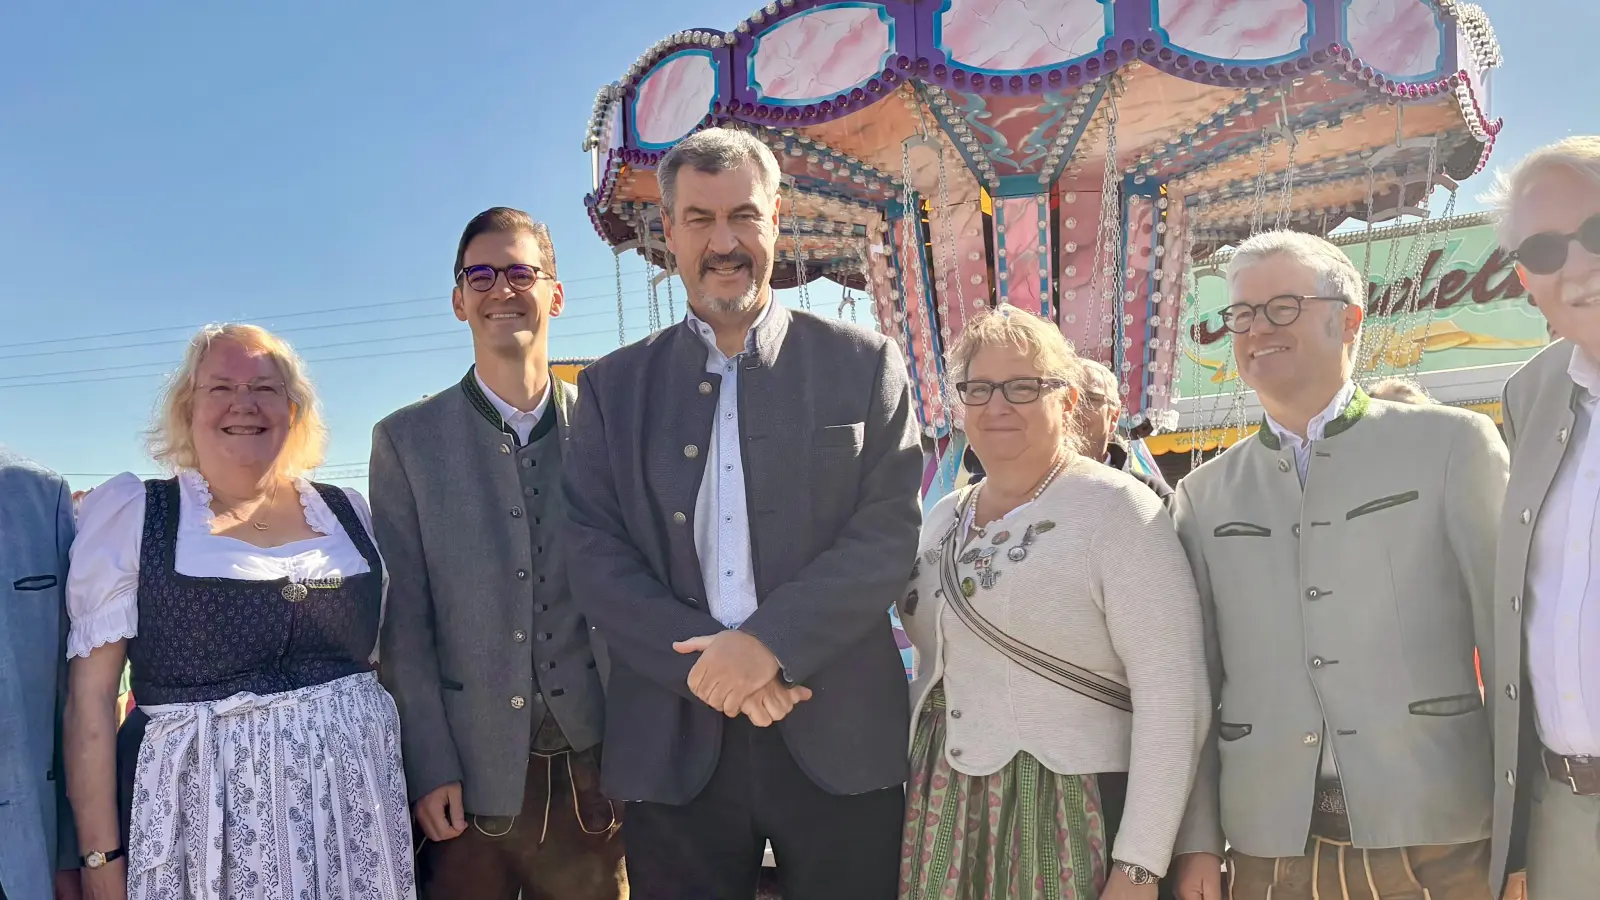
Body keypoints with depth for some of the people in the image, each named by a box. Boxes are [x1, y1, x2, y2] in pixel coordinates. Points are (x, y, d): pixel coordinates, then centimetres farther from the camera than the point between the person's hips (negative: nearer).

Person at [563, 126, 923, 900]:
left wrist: (768, 642, -17)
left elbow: (891, 531, -5)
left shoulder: (863, 364, 3)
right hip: (673, 743, 1)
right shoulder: (614, 386, 7)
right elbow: (593, 553, 0)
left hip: (840, 734, -1)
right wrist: (704, 662, -13)